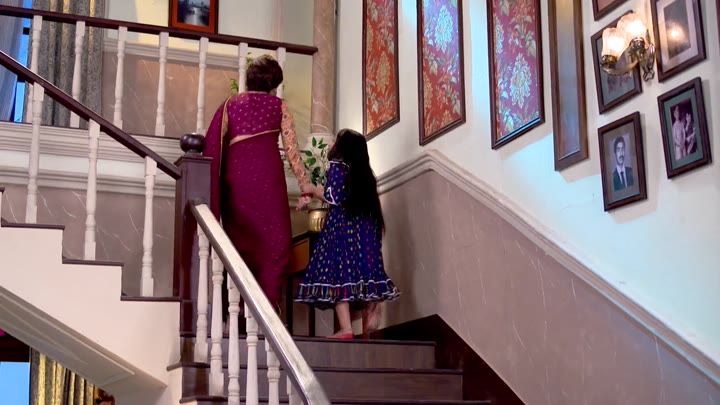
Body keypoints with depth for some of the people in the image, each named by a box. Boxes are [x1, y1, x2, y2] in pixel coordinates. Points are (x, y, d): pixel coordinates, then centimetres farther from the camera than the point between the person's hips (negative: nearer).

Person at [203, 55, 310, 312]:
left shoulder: (230, 104, 16)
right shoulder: (279, 106, 11)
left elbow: (212, 145, 6)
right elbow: (291, 150, 5)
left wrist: (212, 186, 10)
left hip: (234, 176, 3)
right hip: (267, 174, -3)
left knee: (239, 241, 12)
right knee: (275, 242, 1)